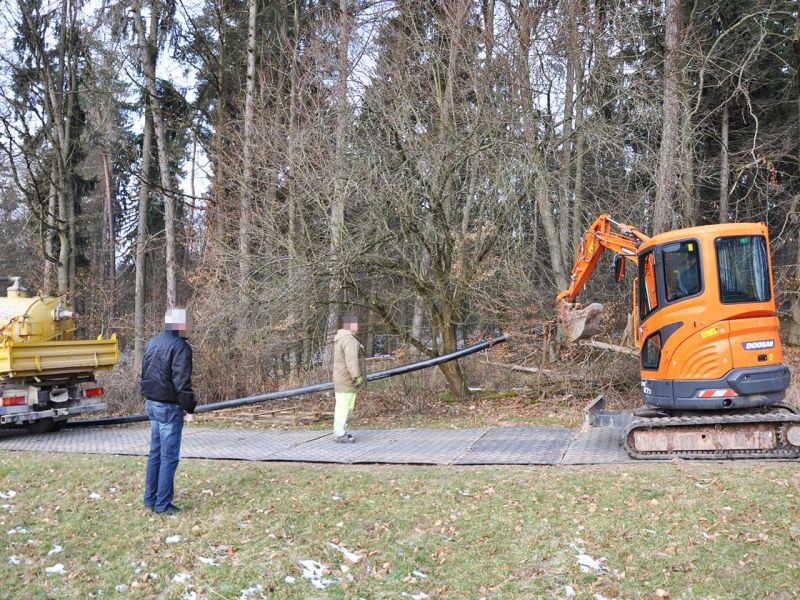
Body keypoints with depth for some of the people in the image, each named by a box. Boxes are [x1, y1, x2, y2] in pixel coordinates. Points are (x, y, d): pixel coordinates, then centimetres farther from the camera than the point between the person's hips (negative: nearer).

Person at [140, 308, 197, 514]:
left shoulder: (153, 343, 11)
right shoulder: (180, 346, -17)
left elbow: (145, 374, 17)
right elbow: (181, 381, -21)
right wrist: (190, 406, -12)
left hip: (152, 404, 9)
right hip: (169, 407, -9)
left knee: (155, 452, 16)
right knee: (169, 456, -2)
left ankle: (150, 500, 21)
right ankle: (162, 504, 1)